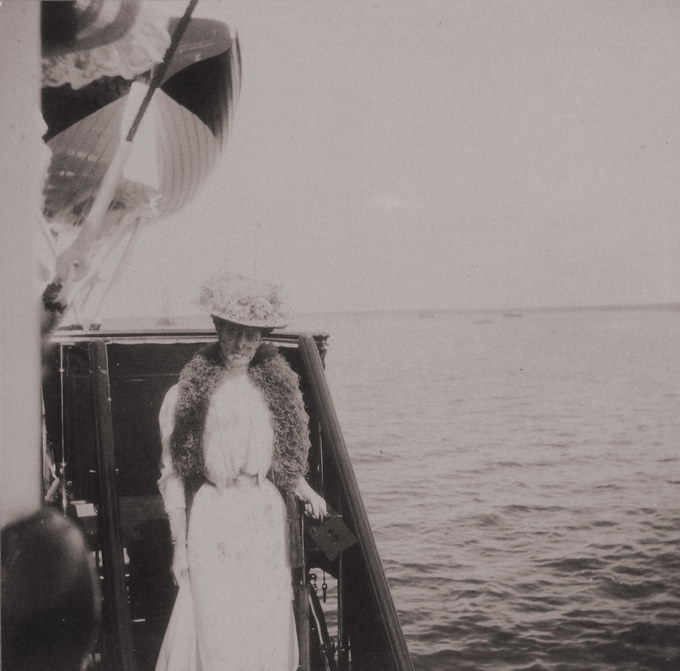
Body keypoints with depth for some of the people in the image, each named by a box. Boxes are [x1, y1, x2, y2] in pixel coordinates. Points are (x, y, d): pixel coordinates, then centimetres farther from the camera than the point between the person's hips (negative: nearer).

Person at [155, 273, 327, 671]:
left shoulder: (277, 388, 7)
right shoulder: (187, 395, -4)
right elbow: (173, 474, -1)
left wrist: (305, 490, 3)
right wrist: (179, 544, -2)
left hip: (266, 514, 3)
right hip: (213, 517, -3)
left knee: (269, 628, 8)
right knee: (216, 630, 0)